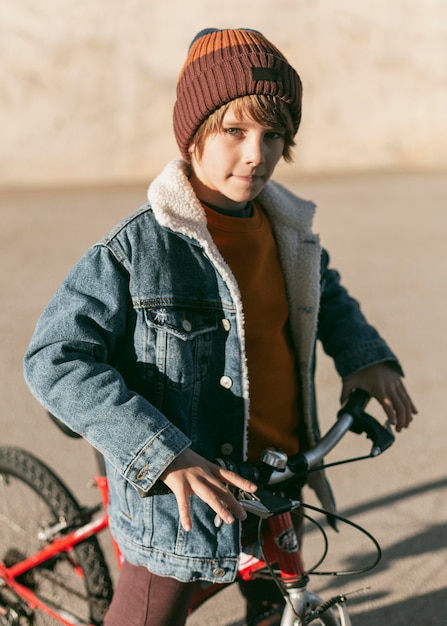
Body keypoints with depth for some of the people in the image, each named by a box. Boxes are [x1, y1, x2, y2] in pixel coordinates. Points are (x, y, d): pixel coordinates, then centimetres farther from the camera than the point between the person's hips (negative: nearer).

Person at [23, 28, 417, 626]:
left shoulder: (289, 230, -1)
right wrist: (163, 454, -32)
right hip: (181, 493, -6)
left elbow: (327, 293, 21)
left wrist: (365, 355, 2)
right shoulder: (140, 248, -22)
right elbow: (54, 359, -24)